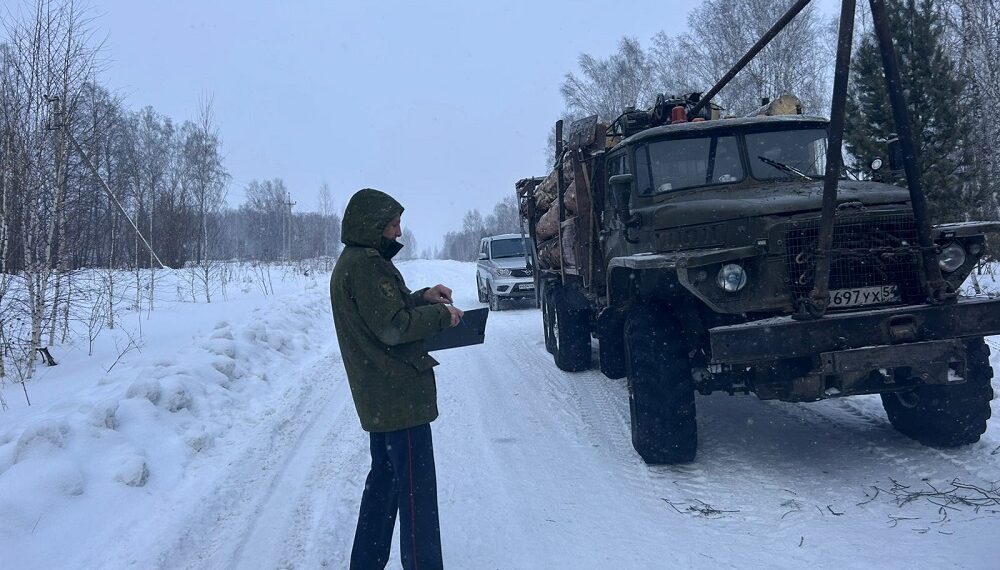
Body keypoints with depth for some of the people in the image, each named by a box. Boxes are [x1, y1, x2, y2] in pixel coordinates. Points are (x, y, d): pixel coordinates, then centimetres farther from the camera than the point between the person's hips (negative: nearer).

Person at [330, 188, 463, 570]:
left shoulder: (352, 262, 15)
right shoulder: (367, 264, -18)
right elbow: (393, 326, -22)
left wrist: (422, 297, 6)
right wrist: (441, 315, -11)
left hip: (379, 399, 11)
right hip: (400, 395, -11)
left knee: (384, 476, 20)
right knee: (416, 487, -5)